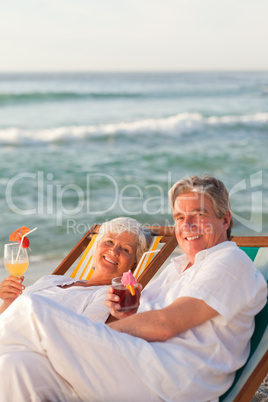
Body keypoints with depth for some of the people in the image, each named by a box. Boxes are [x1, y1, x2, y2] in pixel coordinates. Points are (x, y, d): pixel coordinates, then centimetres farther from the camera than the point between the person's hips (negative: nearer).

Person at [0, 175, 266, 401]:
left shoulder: (231, 262, -1)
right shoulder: (177, 267, 29)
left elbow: (164, 325, -12)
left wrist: (86, 335, -7)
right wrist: (126, 311, 1)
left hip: (164, 380, -9)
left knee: (33, 309, -19)